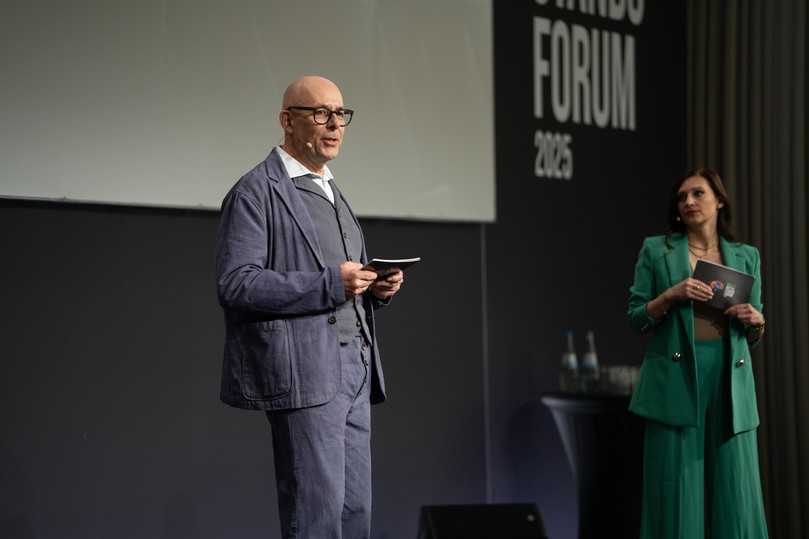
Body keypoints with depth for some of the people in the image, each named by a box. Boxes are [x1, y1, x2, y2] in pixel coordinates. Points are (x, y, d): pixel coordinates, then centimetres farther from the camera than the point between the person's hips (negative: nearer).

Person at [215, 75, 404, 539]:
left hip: (354, 366, 8)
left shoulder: (332, 192, 22)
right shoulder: (256, 192, -5)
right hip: (303, 370, -8)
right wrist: (330, 283, -19)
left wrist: (377, 287, 5)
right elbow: (235, 284, -15)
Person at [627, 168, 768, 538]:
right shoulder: (656, 250, 6)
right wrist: (671, 295, -13)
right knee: (676, 495, -3)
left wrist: (755, 320, -5)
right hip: (675, 381, -2)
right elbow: (636, 319, 3)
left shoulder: (745, 256, 13)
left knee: (734, 494, 1)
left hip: (729, 382, 2)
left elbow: (753, 336, 17)